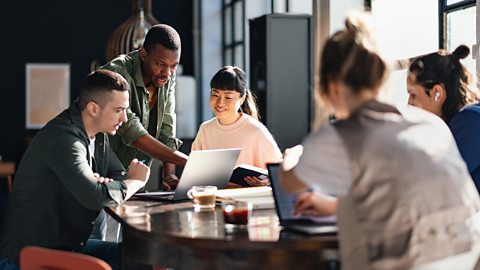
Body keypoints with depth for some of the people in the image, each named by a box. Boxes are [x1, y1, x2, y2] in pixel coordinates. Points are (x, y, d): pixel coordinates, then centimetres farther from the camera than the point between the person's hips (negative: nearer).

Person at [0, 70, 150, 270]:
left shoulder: (99, 135, 6)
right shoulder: (63, 138, -24)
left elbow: (121, 176, 11)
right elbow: (96, 197, -33)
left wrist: (102, 183, -14)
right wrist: (136, 181, -14)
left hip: (69, 245, 9)